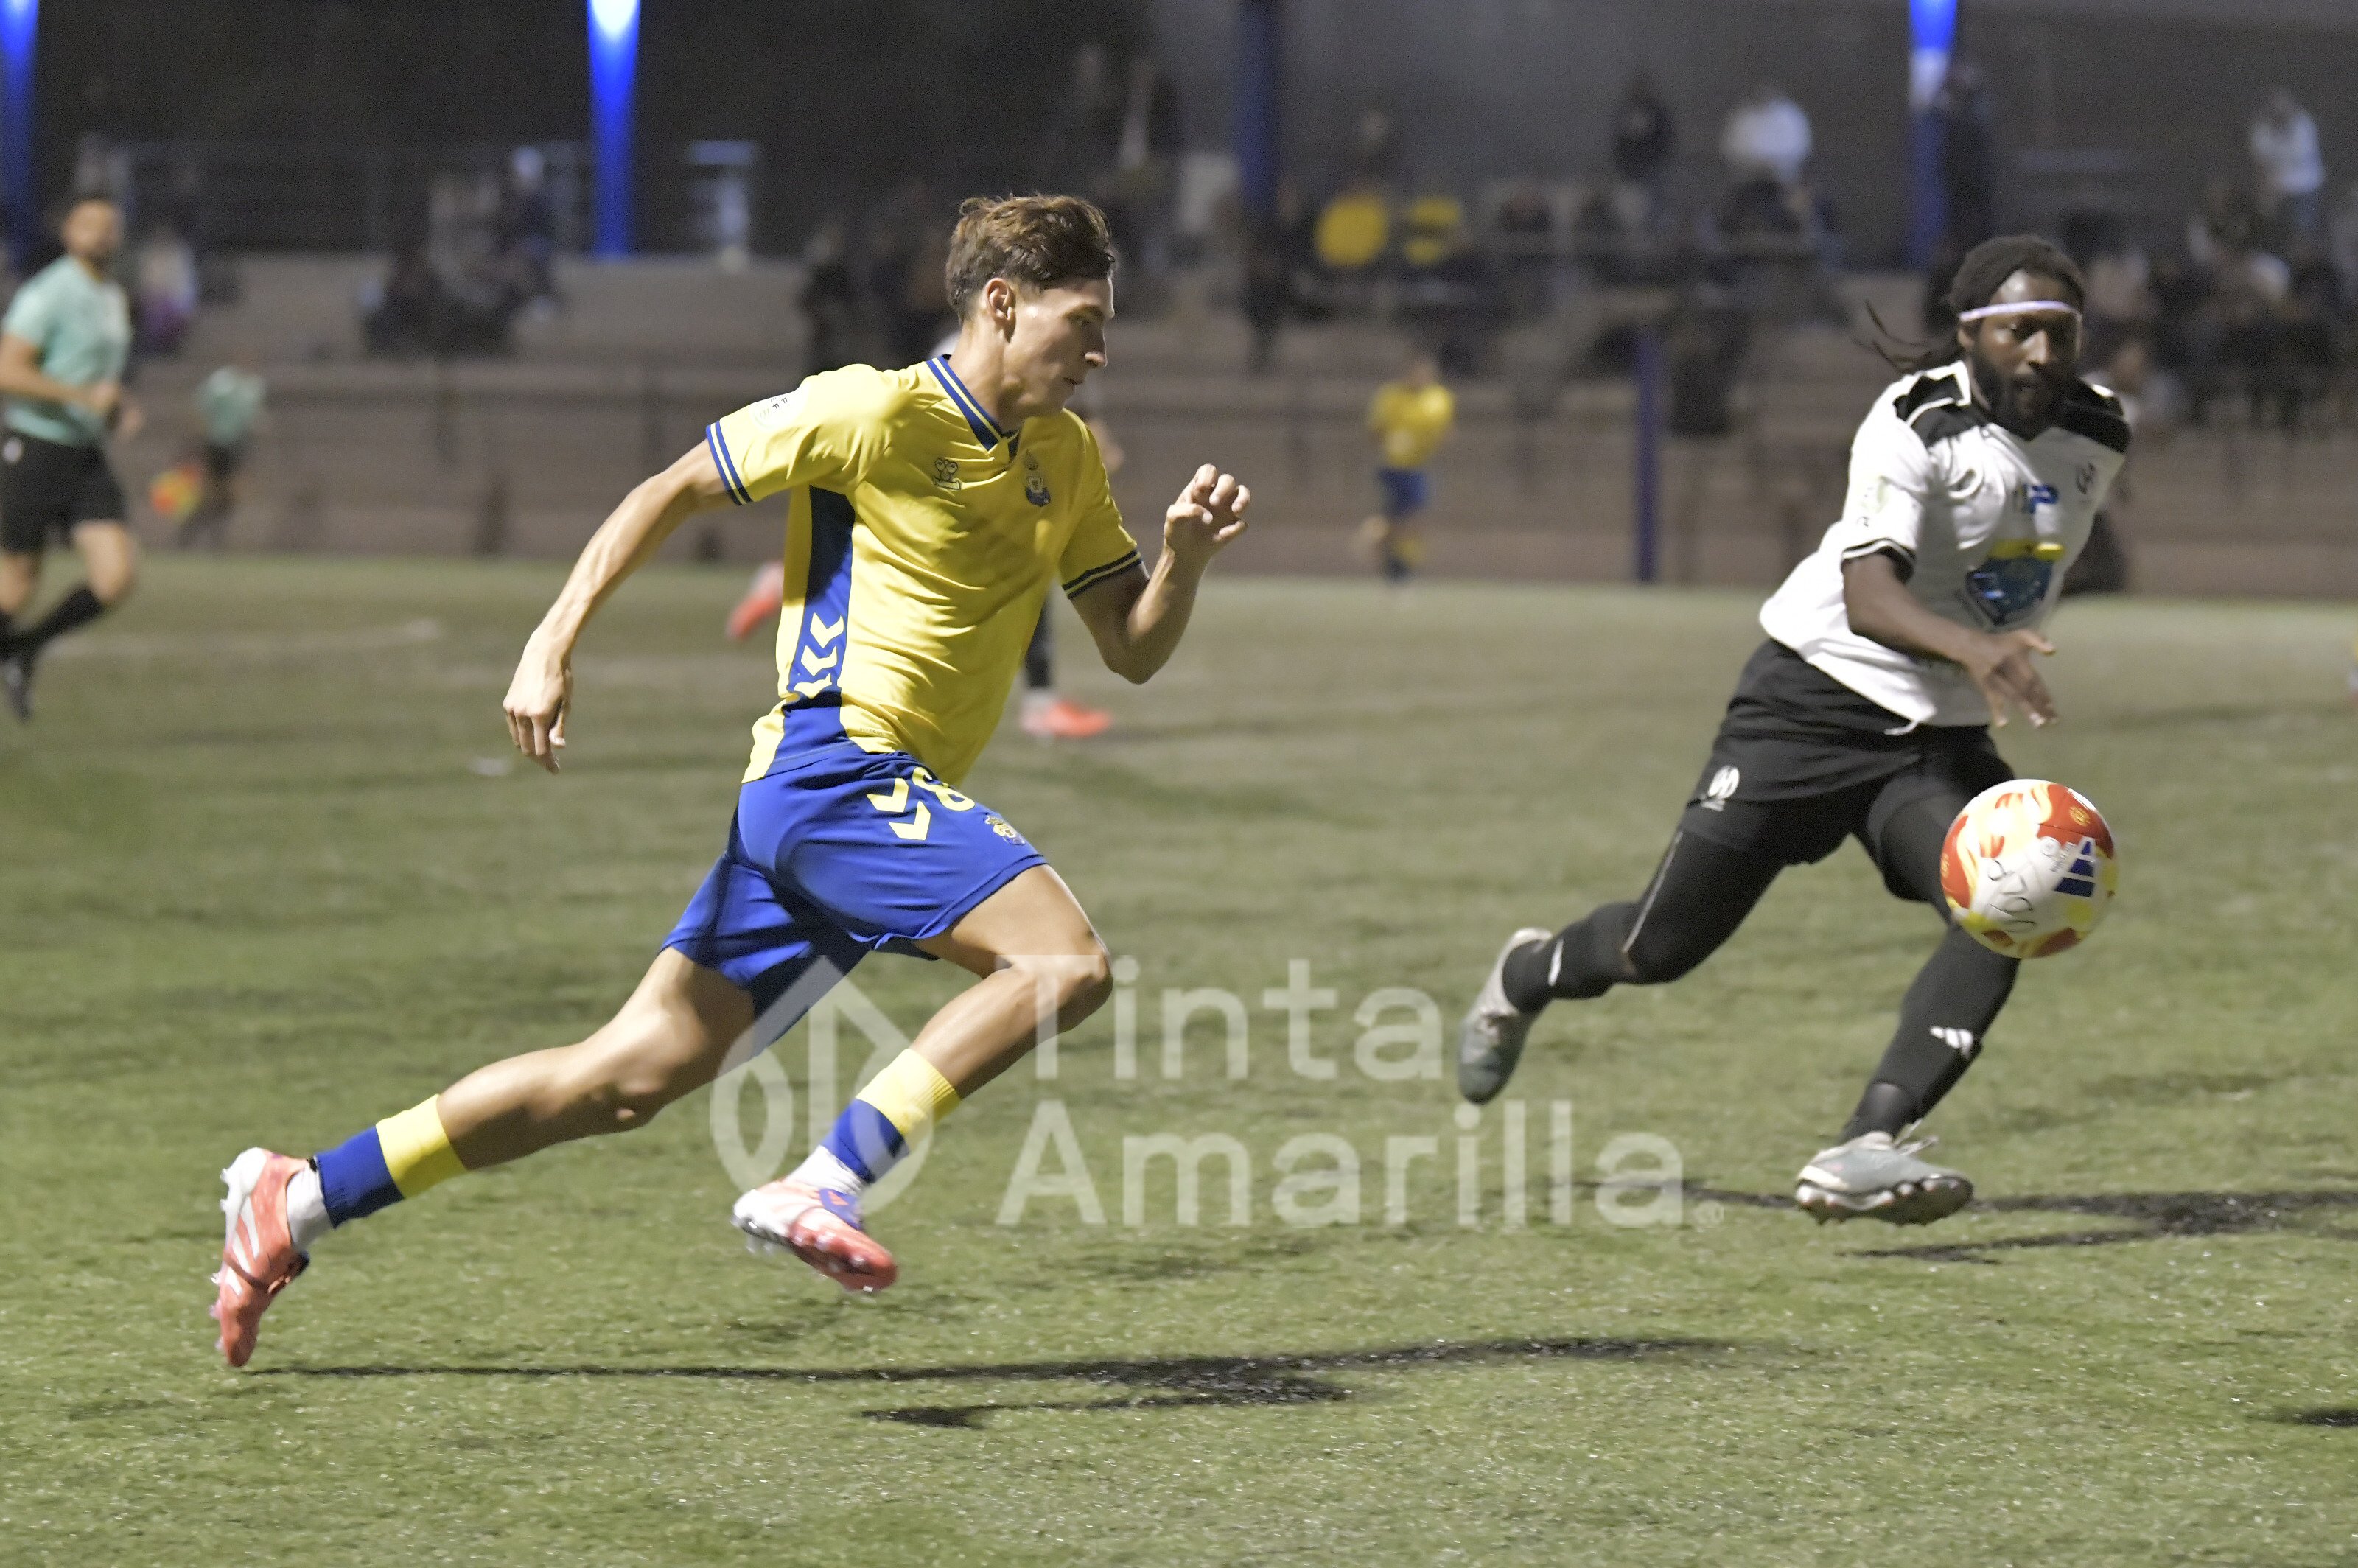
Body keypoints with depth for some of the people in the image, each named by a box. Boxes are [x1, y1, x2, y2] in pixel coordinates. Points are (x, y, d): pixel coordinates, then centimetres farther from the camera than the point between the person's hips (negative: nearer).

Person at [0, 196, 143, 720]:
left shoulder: (113, 299, 12)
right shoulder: (46, 293, -14)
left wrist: (121, 411, 7)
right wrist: (86, 396, -23)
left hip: (86, 457, 7)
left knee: (118, 575, -9)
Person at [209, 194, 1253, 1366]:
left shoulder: (1067, 459, 15)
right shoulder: (872, 412, -7)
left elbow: (1132, 651, 17)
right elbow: (671, 491, -1)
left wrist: (1185, 554, -3)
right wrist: (554, 644, -8)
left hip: (884, 798, 8)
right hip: (836, 764, -8)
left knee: (636, 1073, 5)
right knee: (1066, 961, -23)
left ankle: (297, 1199, 9)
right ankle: (824, 1186, -24)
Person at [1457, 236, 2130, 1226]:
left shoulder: (2096, 439, 1)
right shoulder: (1916, 426, -21)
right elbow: (1868, 595, -35)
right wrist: (1968, 648, -52)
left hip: (1942, 738, 5)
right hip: (1818, 699, -5)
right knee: (1664, 947, 2)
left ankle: (1863, 1155, -32)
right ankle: (1528, 977, 37)